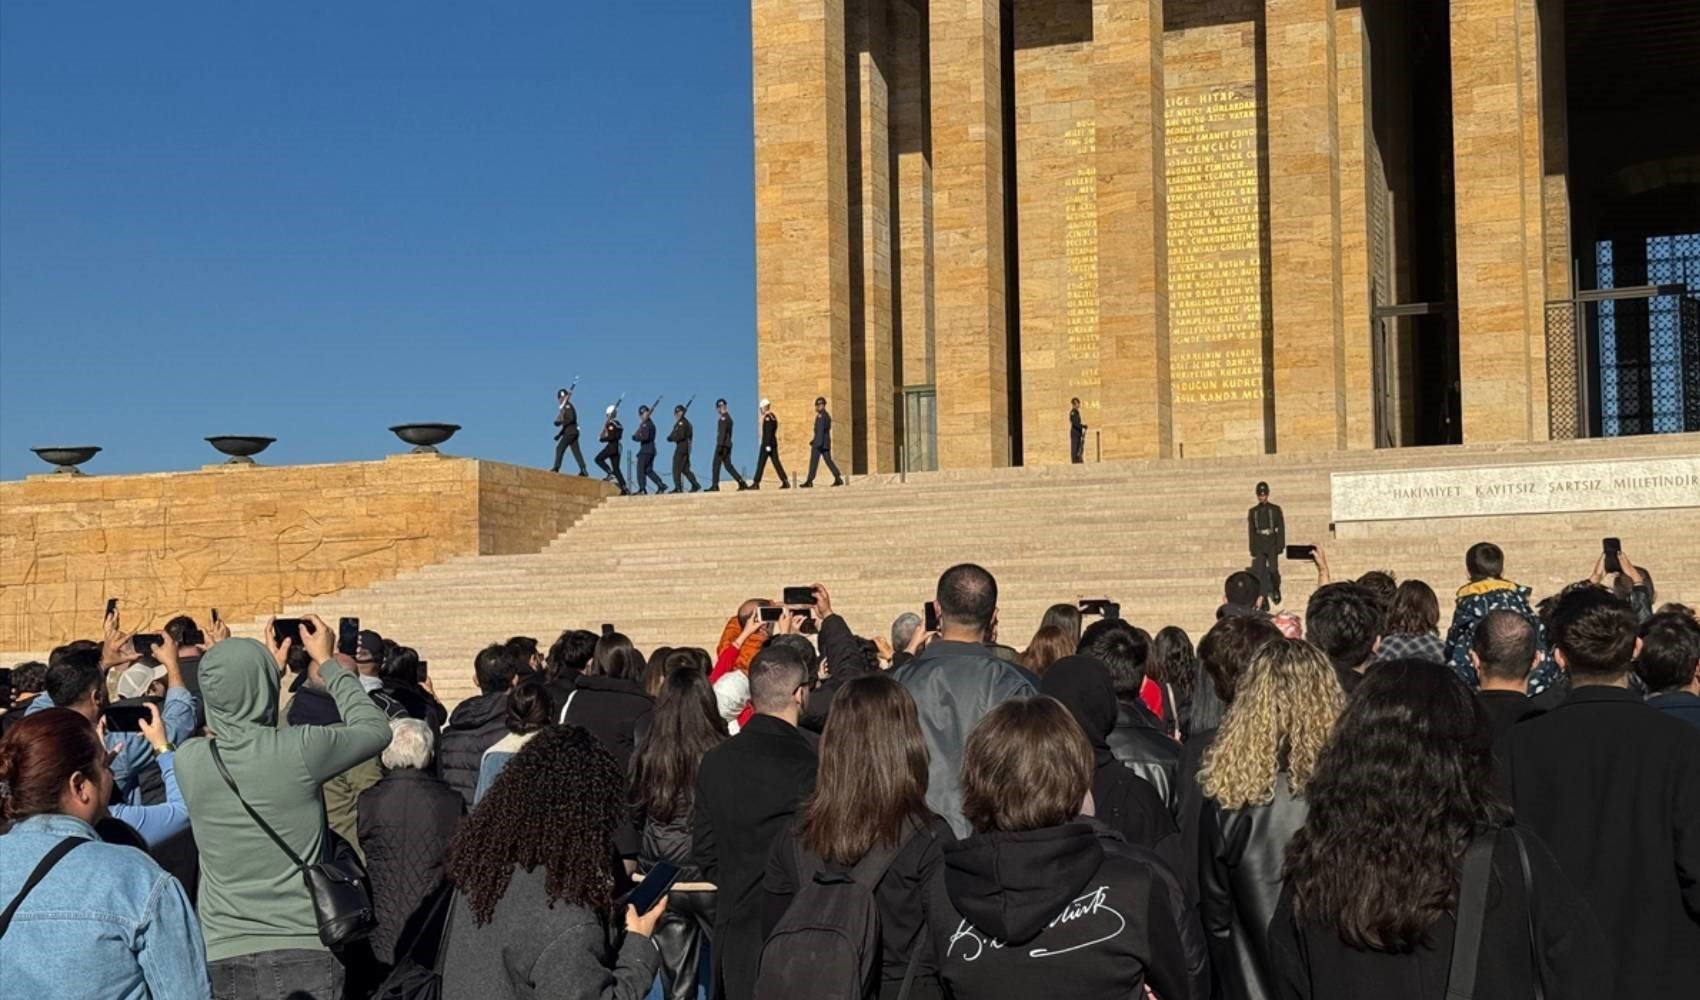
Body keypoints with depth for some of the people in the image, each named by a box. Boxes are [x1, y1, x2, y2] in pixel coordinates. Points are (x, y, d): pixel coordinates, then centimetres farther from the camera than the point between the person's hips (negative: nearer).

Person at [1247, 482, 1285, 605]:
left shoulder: (1275, 510, 4)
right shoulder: (1252, 512, 9)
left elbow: (1281, 529, 1)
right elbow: (1251, 532, 9)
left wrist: (1280, 546, -7)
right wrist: (1253, 549, 3)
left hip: (1272, 544, -2)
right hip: (1259, 546, 2)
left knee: (1273, 570, -10)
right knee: (1260, 572, -3)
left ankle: (1276, 590, 17)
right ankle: (1263, 598, 1)